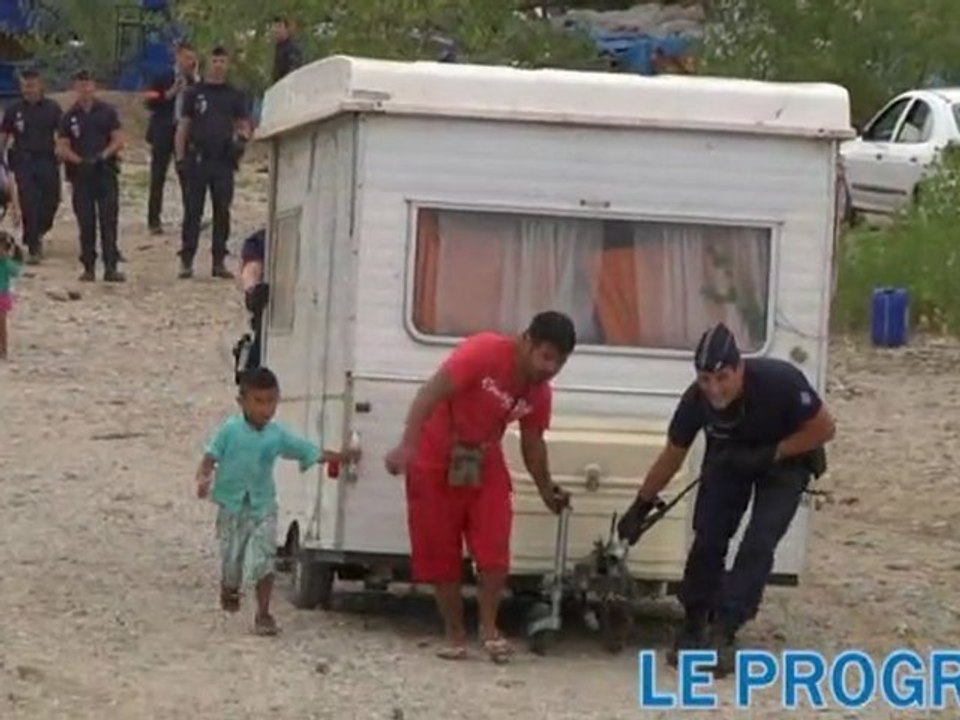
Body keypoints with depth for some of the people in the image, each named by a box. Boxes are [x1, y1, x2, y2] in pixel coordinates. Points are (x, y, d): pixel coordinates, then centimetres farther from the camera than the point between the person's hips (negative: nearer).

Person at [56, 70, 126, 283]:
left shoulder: (107, 112, 5)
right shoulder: (69, 117, 8)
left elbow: (118, 141, 2)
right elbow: (62, 147, 4)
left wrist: (102, 156, -14)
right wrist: (79, 161, -13)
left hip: (106, 171, -1)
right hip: (81, 174, 1)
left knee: (108, 221, -6)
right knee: (86, 223, 2)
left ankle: (111, 267, -7)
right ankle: (89, 267, 7)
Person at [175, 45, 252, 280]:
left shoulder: (235, 96, 11)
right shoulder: (194, 93, 7)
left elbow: (244, 124, 16)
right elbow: (183, 126, 7)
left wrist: (242, 138, -8)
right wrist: (180, 157, 0)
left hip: (224, 161, 2)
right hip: (198, 161, -2)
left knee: (222, 212, 3)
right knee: (193, 211, -3)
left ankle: (219, 261, 9)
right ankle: (186, 260, -1)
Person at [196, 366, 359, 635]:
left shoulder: (278, 435, -2)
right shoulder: (229, 431, -10)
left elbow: (311, 453, 4)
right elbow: (210, 458, -9)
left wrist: (342, 457, 0)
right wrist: (203, 478, -28)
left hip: (263, 507, 1)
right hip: (232, 506, -1)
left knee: (263, 561, -8)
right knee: (231, 560, 9)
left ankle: (263, 615, 0)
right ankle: (229, 590, 43)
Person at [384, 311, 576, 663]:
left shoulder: (540, 393, -4)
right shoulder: (485, 352, -25)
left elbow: (533, 442, 13)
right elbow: (431, 393, -30)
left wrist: (546, 489, 20)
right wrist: (407, 445, -38)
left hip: (484, 466, 5)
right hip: (436, 462, -5)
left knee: (494, 548, -9)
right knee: (440, 551, -1)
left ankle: (489, 628, 3)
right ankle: (454, 632, 10)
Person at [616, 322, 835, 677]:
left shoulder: (779, 381, -38)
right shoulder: (696, 400, -27)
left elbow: (823, 428, -23)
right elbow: (671, 458, -9)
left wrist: (768, 455, -29)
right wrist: (639, 508, -3)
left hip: (784, 460, -3)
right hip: (729, 458, 3)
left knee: (758, 545, -16)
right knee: (708, 539, -6)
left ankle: (722, 634, -12)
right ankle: (693, 627, 10)